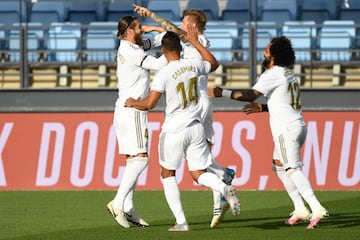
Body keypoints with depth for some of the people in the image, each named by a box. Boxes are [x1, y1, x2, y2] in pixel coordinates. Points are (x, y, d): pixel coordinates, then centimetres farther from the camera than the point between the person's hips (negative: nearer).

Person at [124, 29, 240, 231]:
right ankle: (225, 188, -21)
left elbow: (150, 103, -19)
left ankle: (181, 221, 4)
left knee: (168, 174, 13)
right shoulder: (194, 65, 1)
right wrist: (195, 42, 31)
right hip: (196, 127, 4)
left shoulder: (164, 74, -15)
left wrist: (133, 103, 2)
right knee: (199, 173, 11)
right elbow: (214, 63, 24)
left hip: (175, 130, -4)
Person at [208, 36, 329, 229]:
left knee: (293, 169, -14)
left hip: (287, 129, -10)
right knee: (278, 166, 19)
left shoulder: (273, 74, -9)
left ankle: (316, 208, -27)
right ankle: (300, 209, 12)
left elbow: (251, 94, -18)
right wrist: (261, 108, 27)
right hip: (298, 125, 10)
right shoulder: (289, 75, 21)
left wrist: (223, 93, -16)